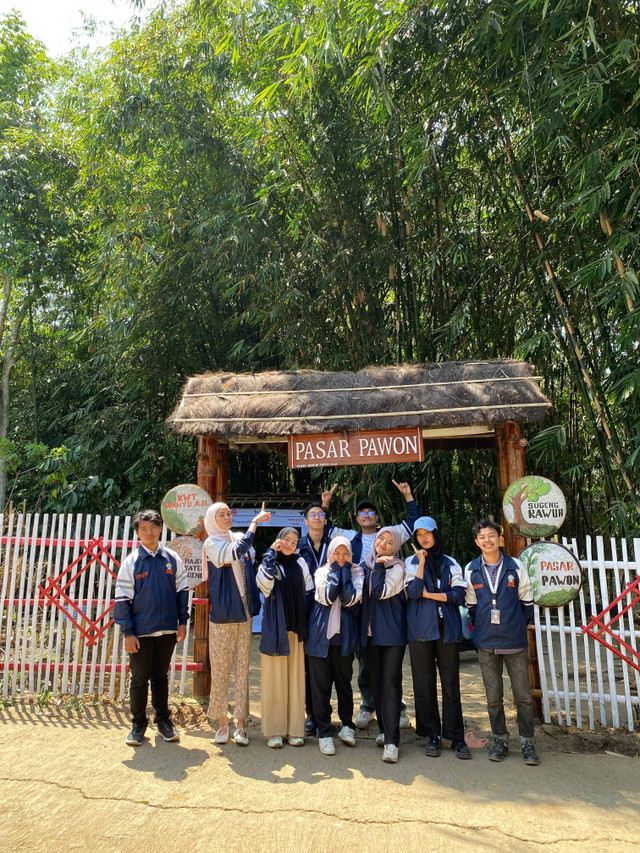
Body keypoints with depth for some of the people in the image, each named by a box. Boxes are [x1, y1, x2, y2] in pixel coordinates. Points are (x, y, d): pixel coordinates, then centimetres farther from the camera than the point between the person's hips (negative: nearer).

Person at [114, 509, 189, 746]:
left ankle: (163, 720, 30)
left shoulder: (172, 559, 1)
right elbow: (122, 599, -4)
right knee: (139, 678, 8)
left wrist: (182, 622, 3)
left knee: (161, 676, 15)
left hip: (167, 630, 2)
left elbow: (182, 590, 7)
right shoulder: (131, 562, -4)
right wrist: (128, 633, -8)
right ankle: (138, 724, 25)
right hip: (141, 632, -2)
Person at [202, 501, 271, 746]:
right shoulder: (211, 545, -6)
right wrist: (255, 522, -25)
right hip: (222, 617, -4)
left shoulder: (241, 539, 9)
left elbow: (252, 567, 15)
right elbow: (235, 553, -26)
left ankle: (241, 724, 15)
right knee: (220, 671, 4)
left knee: (242, 670, 7)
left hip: (244, 615, 4)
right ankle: (222, 724, 19)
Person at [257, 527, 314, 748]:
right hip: (274, 628, -2)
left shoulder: (300, 564, 7)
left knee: (295, 677, 7)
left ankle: (295, 729, 17)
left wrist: (306, 626, 6)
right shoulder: (269, 563, 0)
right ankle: (274, 730, 12)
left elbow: (309, 594, 11)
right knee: (275, 678, 1)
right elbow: (264, 583, -21)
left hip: (296, 628, 3)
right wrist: (271, 553, -14)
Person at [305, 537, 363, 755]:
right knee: (320, 684, 3)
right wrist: (335, 570, -10)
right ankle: (324, 733, 14)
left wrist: (344, 570, -11)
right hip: (320, 635, 0)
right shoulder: (322, 572, 4)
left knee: (344, 682, 11)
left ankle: (347, 725, 30)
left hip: (344, 636, 0)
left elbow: (349, 599, -15)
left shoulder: (356, 572, 3)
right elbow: (327, 597, -15)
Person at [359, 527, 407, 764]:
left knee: (390, 683, -8)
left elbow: (380, 592, -18)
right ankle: (384, 729, 28)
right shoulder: (365, 565, 11)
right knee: (376, 682, 13)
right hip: (370, 631, 6)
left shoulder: (397, 567, -5)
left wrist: (379, 566, -12)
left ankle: (392, 741, -4)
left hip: (392, 632, -5)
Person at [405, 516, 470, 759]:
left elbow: (459, 594, -1)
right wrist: (422, 562, -11)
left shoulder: (450, 564, 10)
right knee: (424, 683, 4)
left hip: (447, 628, 0)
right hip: (420, 629, 0)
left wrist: (429, 594, -6)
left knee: (451, 682, 1)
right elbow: (413, 592, -8)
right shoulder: (411, 562, 7)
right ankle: (432, 735, 16)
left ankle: (456, 736, 11)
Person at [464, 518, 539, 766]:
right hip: (486, 642, 1)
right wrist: (481, 628, 8)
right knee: (493, 695, 10)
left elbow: (527, 601, 6)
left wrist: (518, 625, 5)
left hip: (514, 641, -1)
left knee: (523, 694, 4)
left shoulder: (516, 566, -2)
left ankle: (527, 742, 19)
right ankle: (499, 739, 25)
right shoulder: (471, 570, 1)